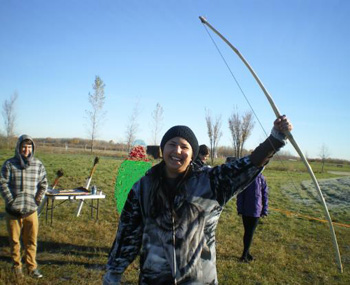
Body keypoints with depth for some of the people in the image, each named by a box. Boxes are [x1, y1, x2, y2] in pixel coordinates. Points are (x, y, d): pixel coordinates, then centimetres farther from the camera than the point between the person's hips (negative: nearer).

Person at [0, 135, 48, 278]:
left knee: (31, 241, 6)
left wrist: (37, 200, -3)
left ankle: (32, 267, 19)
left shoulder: (38, 164, 2)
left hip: (31, 210, 1)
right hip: (13, 211, 0)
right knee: (14, 240, 13)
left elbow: (43, 184, 6)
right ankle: (17, 265, 30)